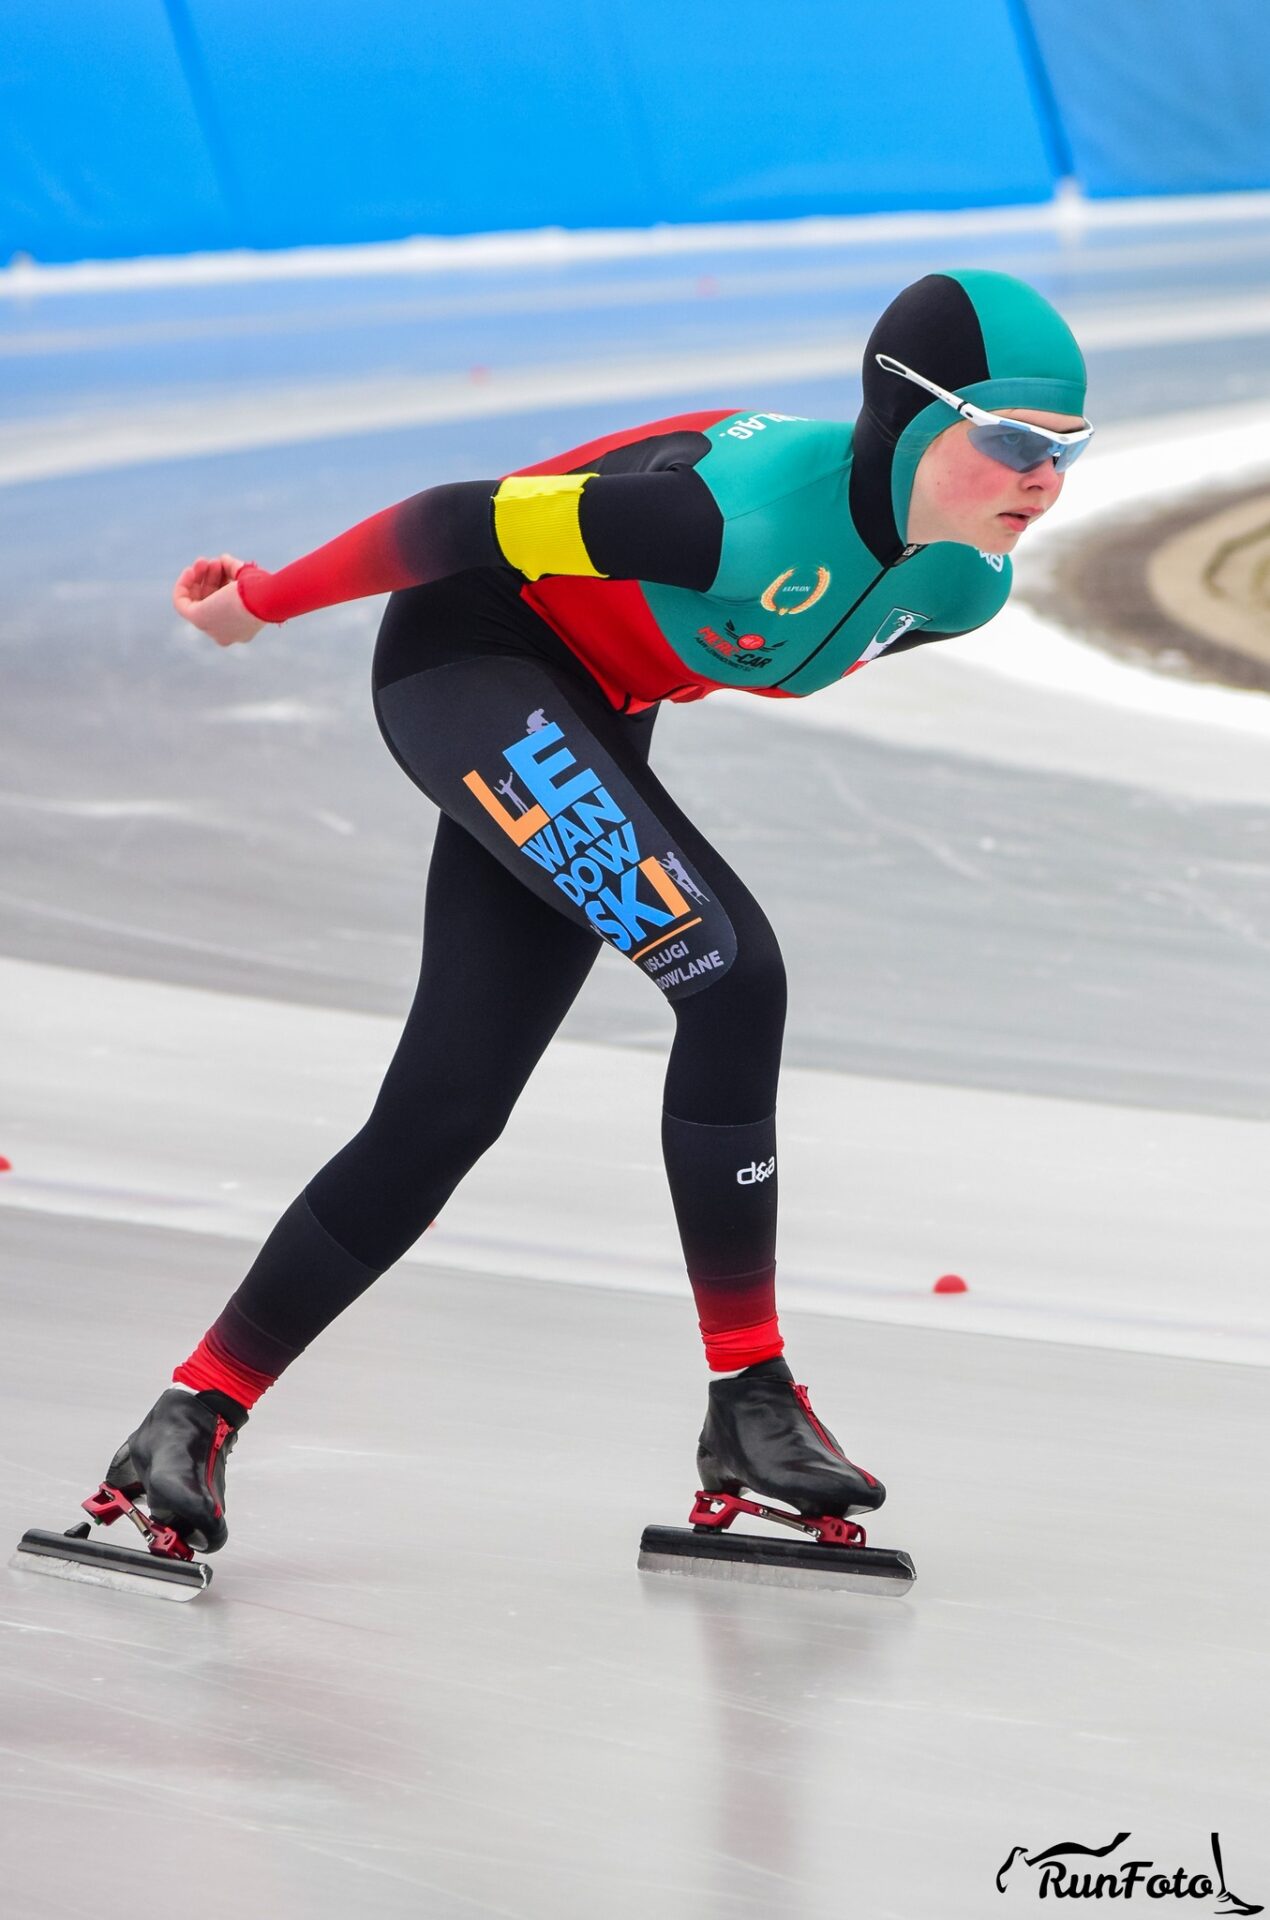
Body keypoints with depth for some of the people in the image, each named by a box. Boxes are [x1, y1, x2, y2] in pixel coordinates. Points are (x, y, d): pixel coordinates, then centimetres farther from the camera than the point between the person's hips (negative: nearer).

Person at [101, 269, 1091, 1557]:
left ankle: (197, 1415, 10)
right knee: (727, 969, -21)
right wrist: (259, 603, -12)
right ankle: (748, 1404, -14)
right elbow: (469, 521, -24)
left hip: (584, 722, 8)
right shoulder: (751, 515, -34)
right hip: (464, 657, -8)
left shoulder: (960, 587, -9)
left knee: (444, 1114, 3)